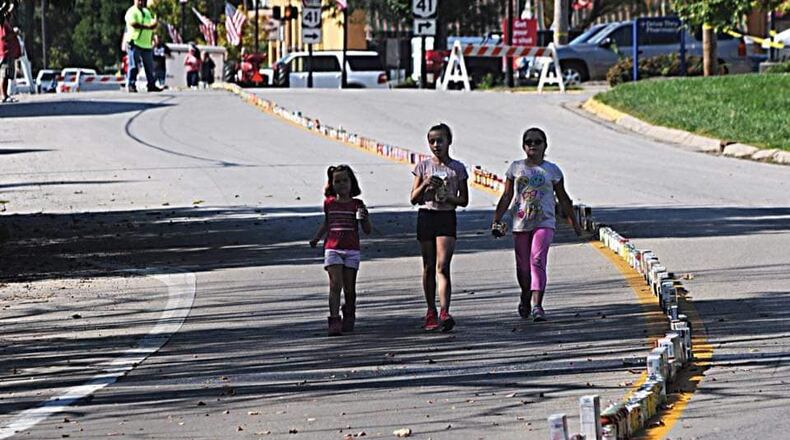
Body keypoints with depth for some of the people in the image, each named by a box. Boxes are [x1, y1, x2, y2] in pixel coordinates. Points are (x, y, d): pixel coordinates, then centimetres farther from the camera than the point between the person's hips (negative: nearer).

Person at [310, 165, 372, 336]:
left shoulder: (357, 205, 1)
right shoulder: (329, 203, 6)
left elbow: (367, 230, 1)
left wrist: (364, 218, -18)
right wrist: (316, 238, 24)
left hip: (351, 251, 0)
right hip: (332, 249, 0)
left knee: (349, 288, 7)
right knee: (335, 284, -13)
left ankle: (349, 316, 30)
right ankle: (334, 321, -17)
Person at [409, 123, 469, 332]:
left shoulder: (457, 168, 4)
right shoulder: (424, 166, 7)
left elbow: (464, 200, 6)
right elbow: (414, 198, 6)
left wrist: (448, 198, -13)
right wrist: (425, 185, -11)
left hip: (447, 218, -2)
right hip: (426, 216, 2)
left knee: (442, 267, -14)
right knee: (429, 267, 7)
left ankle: (444, 313, -23)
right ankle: (431, 312, 17)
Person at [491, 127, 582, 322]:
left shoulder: (552, 170, 5)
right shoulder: (516, 167, 8)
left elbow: (563, 198, 12)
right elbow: (507, 197, 9)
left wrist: (574, 223, 15)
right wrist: (497, 219, 0)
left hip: (544, 223, -2)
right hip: (521, 223, 2)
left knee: (538, 261, -19)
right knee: (523, 267, 9)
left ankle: (537, 305, -25)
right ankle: (526, 297, 37)